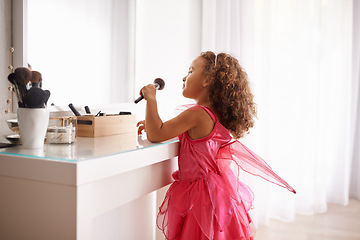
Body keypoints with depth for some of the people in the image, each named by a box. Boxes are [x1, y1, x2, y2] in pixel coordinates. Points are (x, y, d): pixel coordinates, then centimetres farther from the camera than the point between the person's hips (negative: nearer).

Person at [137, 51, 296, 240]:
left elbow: (155, 135, -20)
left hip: (201, 197, -9)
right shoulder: (216, 115, 7)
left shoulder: (196, 114, -21)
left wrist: (151, 98, -12)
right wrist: (154, 124, 15)